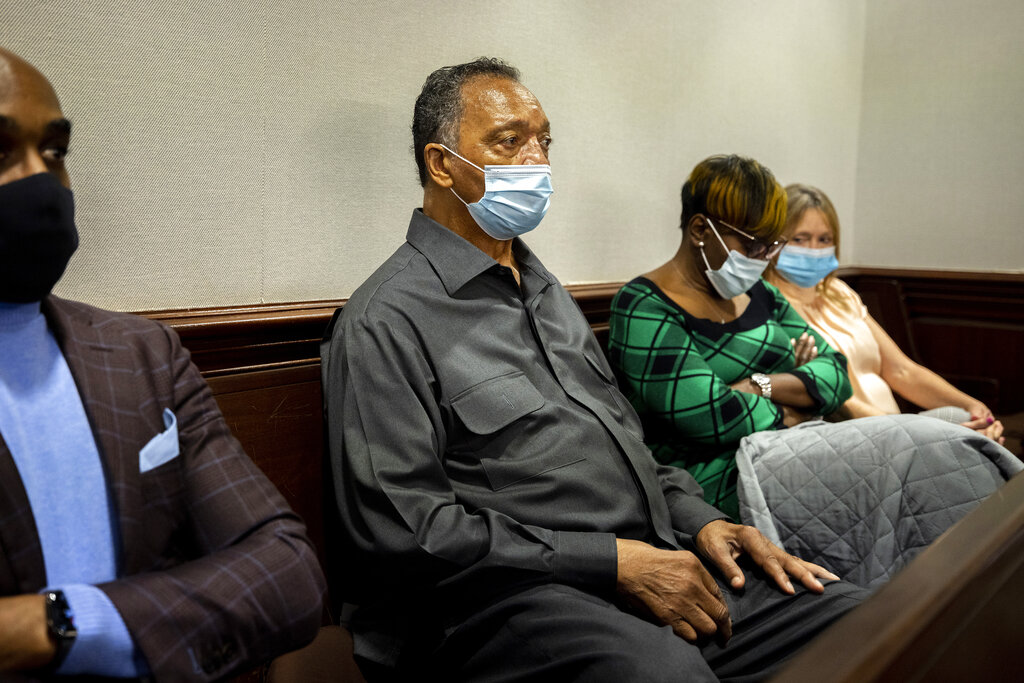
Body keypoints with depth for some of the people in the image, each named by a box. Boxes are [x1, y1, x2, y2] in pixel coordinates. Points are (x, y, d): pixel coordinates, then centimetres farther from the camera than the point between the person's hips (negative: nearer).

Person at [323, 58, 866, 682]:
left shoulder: (547, 291, 20)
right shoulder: (386, 321, -8)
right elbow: (404, 531, -15)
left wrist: (697, 518, 6)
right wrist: (612, 561, -17)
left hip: (656, 560, 8)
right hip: (509, 595, -8)